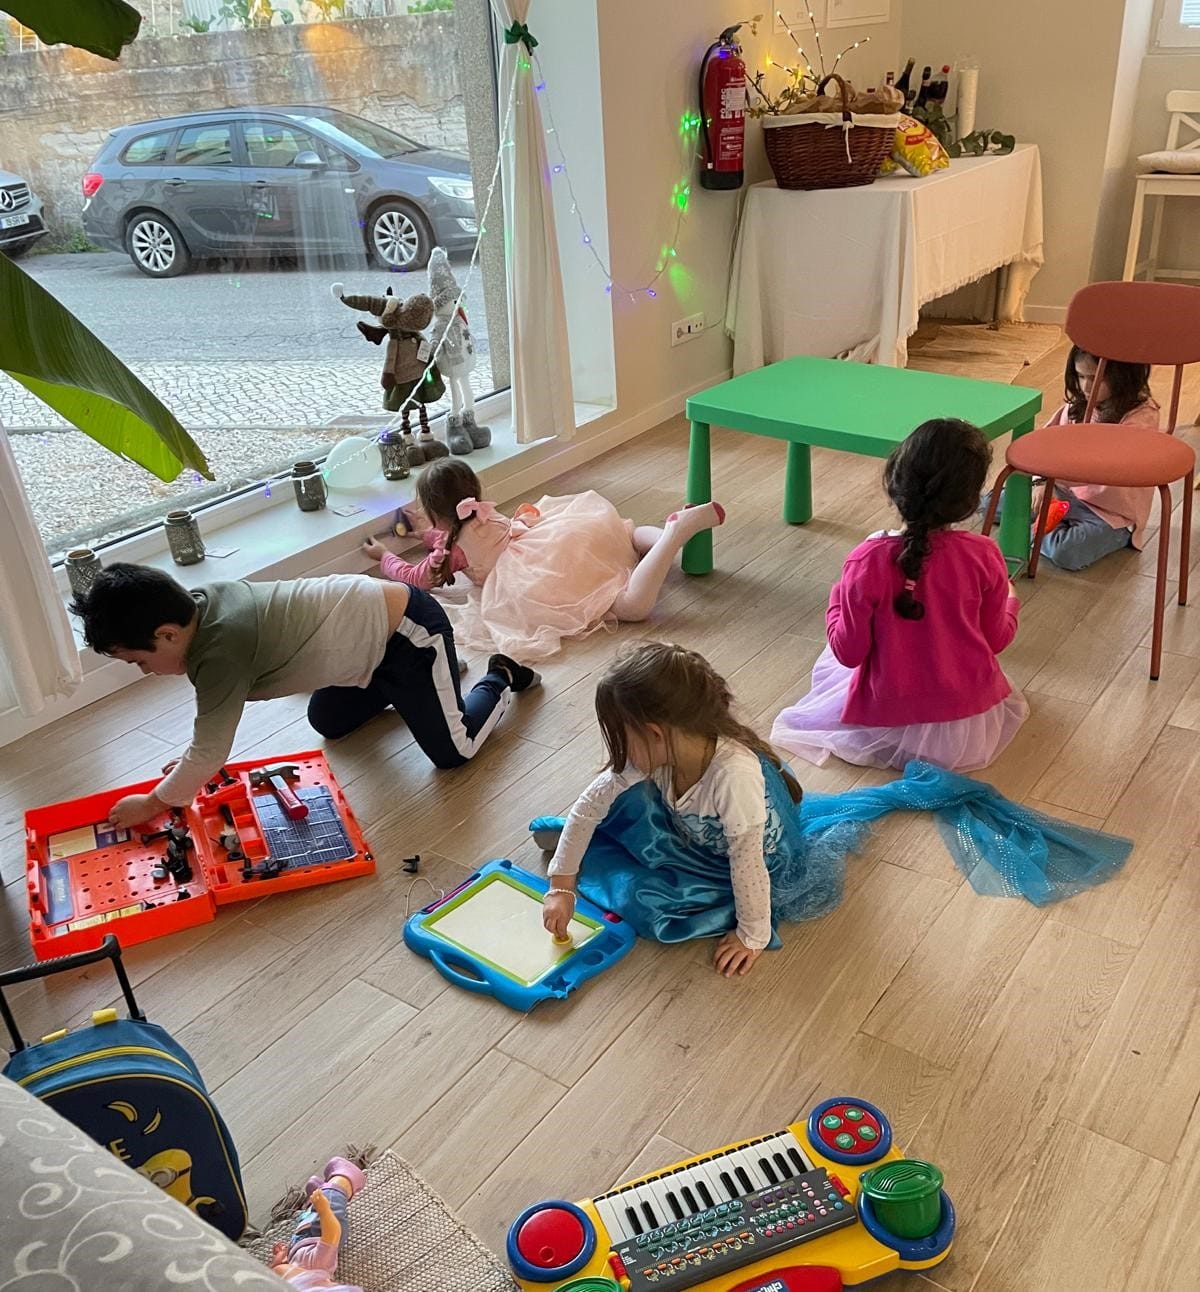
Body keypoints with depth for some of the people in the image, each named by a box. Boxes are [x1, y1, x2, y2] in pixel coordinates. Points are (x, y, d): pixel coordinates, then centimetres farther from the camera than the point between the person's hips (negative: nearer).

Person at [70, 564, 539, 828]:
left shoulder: (220, 652, -31)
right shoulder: (201, 601, -6)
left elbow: (209, 753, -22)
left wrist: (153, 804, -7)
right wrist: (196, 762, 4)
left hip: (409, 631, -9)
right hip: (372, 615, 9)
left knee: (453, 751, 1)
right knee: (329, 722, 24)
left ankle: (500, 679, 23)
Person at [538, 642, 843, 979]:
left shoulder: (735, 775, -43)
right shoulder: (657, 752, -22)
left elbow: (748, 865, -31)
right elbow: (590, 803, -14)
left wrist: (753, 937, -18)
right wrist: (561, 886, -13)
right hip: (691, 836, 6)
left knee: (650, 906, -20)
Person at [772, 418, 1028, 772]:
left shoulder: (868, 561, -26)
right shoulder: (985, 556, -19)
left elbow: (849, 652, -16)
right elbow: (996, 639, -4)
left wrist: (837, 599, 2)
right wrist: (1009, 601, 18)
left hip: (889, 720, -4)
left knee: (829, 663, 27)